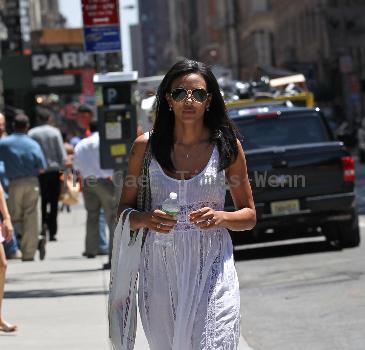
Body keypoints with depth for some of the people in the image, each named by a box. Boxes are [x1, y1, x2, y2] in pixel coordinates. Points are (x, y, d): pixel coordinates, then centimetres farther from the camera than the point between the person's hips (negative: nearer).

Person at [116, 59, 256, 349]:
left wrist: (220, 218, -12)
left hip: (212, 269, -1)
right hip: (160, 268, 2)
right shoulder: (145, 146, 4)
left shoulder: (227, 147, 3)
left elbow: (249, 216, 9)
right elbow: (124, 211, 10)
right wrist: (146, 219, -12)